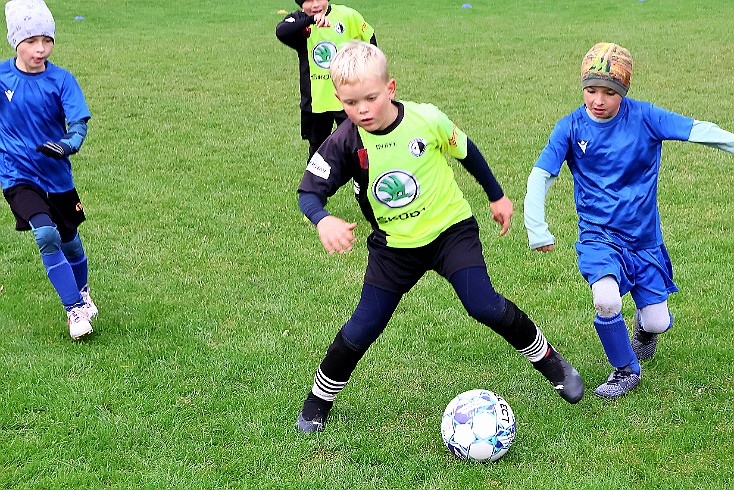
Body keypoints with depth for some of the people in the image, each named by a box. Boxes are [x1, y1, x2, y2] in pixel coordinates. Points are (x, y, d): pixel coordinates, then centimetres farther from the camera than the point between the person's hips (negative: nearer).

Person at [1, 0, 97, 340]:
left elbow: (79, 122, -19)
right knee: (46, 235, -21)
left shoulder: (61, 80, -10)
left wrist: (68, 144, -37)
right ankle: (75, 309, -12)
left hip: (57, 175, 1)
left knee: (69, 241, 15)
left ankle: (81, 292, 45)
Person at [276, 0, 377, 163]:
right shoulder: (299, 21, -7)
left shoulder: (347, 15, -7)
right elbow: (281, 32, -30)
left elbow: (369, 40, 8)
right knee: (317, 149, 16)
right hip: (315, 101, 1)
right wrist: (310, 20, -43)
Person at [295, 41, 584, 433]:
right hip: (394, 245, 1)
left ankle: (549, 361, 8)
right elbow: (308, 192, -15)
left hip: (450, 229, -1)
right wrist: (322, 220, -38)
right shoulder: (345, 143, -17)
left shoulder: (426, 119, -17)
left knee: (485, 306, -16)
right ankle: (318, 400, 22)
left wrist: (497, 196, 13)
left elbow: (465, 151, 2)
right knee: (362, 330, 0)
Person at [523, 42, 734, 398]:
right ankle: (626, 371, 0)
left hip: (644, 238, 1)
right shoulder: (571, 127, -8)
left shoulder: (644, 116, -9)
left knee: (658, 323, 2)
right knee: (606, 301, -28)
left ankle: (643, 325, 43)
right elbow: (540, 176, -8)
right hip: (598, 236, -1)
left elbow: (697, 130, -14)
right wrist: (537, 229, -16)